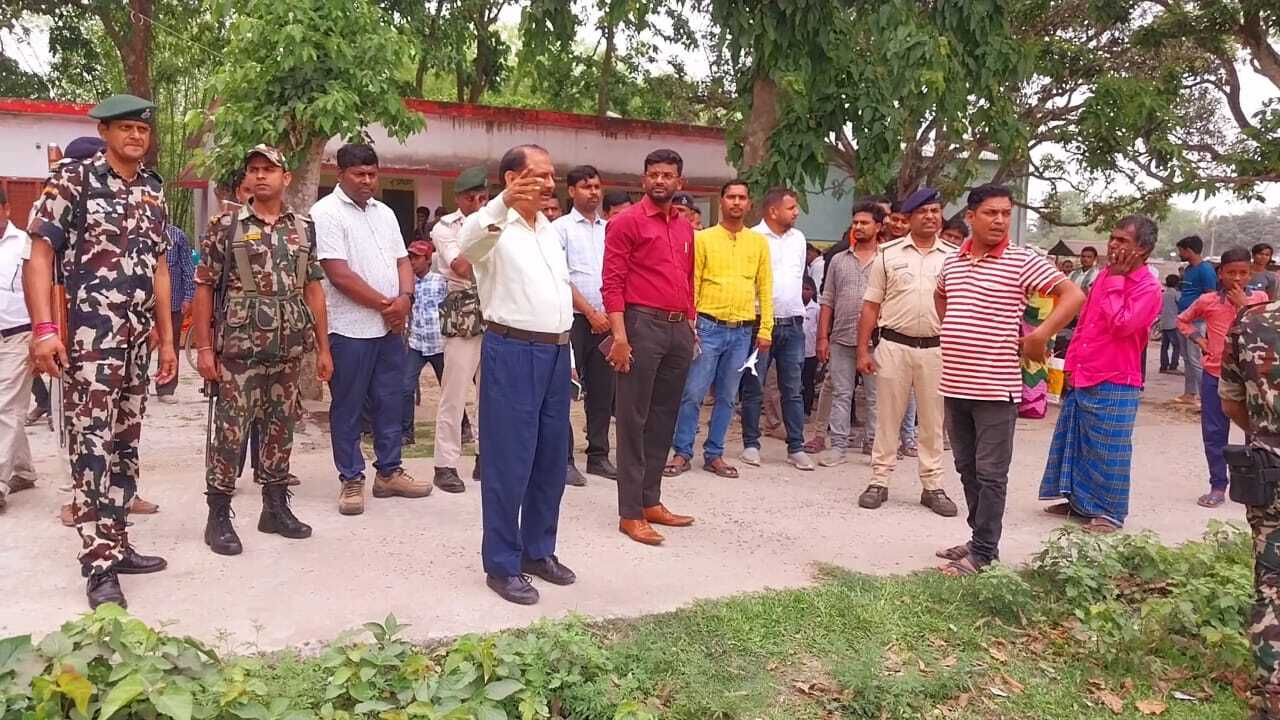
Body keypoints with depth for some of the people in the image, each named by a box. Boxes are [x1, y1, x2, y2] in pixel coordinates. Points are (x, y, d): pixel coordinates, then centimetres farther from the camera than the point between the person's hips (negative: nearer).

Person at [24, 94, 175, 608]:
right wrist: (44, 328, -20)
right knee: (93, 445, -6)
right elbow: (39, 256, -9)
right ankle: (99, 566, -3)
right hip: (89, 334, -6)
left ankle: (116, 545, 21)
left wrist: (167, 339, 14)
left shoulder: (154, 191, 13)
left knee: (125, 445, 11)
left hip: (137, 338, 6)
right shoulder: (73, 179, -4)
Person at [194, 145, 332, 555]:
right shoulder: (227, 225, -1)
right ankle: (218, 517, 9)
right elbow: (204, 288, -1)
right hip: (239, 349, -3)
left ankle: (276, 508, 23)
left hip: (289, 350, 4)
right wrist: (204, 348, -7)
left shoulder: (304, 228, 9)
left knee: (281, 429, 11)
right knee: (230, 432, -1)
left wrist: (323, 347, 6)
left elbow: (313, 289, 11)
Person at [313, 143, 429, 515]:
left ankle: (388, 472, 23)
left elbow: (402, 261, 14)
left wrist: (404, 299, -7)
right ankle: (351, 480, 13)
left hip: (390, 326, 7)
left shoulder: (384, 213, 14)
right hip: (350, 328, -7)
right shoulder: (326, 213, -9)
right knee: (347, 407, 3)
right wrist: (385, 304, -12)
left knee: (390, 401, 12)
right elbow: (339, 275, -16)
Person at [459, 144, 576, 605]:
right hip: (513, 352, -7)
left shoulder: (550, 231, 17)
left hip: (556, 352, 8)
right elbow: (469, 242, -32)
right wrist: (503, 203, -51)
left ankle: (539, 551, 27)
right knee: (509, 463, -2)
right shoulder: (494, 229, -7)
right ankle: (501, 565, 10)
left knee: (551, 460, 13)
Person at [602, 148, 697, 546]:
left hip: (679, 329, 7)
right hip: (642, 324, -7)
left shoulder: (685, 228, 16)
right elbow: (612, 282, -10)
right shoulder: (626, 221, -4)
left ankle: (651, 501, 23)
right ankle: (630, 513, 3)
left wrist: (690, 325, 13)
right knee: (634, 420, -2)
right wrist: (619, 335, -18)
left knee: (664, 417, 12)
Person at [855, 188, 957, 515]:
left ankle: (933, 486, 18)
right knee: (887, 417, 6)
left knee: (932, 421, 9)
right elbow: (871, 306, 3)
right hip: (894, 346, -1)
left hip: (936, 349, 1)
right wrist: (863, 350, -2)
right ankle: (879, 482, 15)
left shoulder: (953, 257, 6)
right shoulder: (889, 254, 4)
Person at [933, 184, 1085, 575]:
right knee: (967, 469, 15)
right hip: (954, 384, 6)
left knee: (990, 474, 1)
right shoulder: (952, 260, 9)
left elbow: (1073, 295, -12)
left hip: (996, 388, -6)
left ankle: (983, 553, 8)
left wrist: (1040, 336, -18)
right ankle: (979, 539, 29)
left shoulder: (1022, 260, -8)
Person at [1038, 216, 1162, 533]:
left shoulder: (1148, 288, -12)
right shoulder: (1104, 275, 11)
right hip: (1081, 380, 8)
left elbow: (1121, 324, -26)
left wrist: (1116, 280, -17)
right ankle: (1077, 500, 30)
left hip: (1115, 387, -8)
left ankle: (1111, 512, 15)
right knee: (1074, 444, 16)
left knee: (1108, 452, 2)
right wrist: (1071, 364, 12)